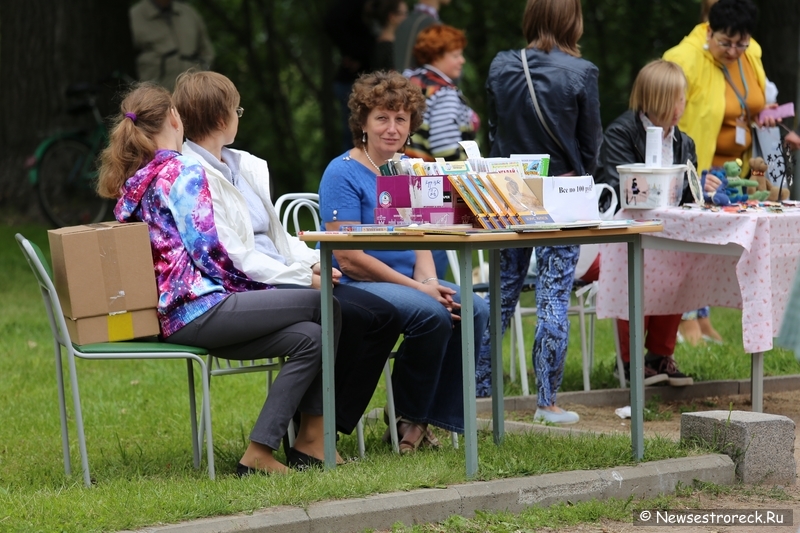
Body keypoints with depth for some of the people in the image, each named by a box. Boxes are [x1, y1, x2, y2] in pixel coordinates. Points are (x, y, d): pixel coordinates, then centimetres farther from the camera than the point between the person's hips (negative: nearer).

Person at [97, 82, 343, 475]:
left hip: (172, 317, 9)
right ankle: (312, 439, -2)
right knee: (324, 304, -4)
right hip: (202, 307, -9)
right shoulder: (183, 173, -8)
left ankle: (259, 453, -2)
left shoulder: (132, 183, 18)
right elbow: (209, 251, -14)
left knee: (310, 338, 7)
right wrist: (258, 287, 1)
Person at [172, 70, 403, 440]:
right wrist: (303, 278, -15)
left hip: (281, 277, 9)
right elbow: (231, 258, -16)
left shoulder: (244, 166, 21)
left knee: (383, 316, -6)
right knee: (345, 317, -26)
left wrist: (313, 262, 1)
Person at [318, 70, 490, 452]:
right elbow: (348, 258, -15)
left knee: (474, 310, -18)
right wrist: (417, 288, -18)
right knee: (431, 313, -31)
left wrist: (430, 282, -11)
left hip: (407, 283, 7)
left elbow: (421, 246, 13)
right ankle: (408, 419, -12)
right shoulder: (343, 174, -9)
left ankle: (431, 418, -8)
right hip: (354, 288, -7)